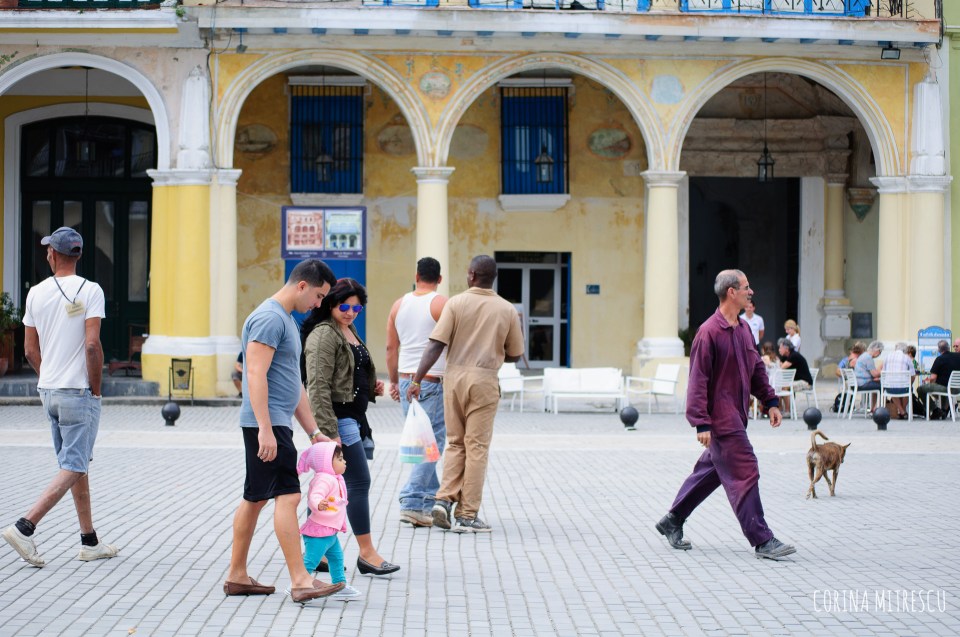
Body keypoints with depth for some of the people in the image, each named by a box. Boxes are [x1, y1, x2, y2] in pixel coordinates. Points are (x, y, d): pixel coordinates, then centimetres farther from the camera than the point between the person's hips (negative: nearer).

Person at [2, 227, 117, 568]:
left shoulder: (36, 293, 5)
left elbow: (30, 350, 9)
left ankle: (90, 542, 18)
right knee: (72, 468, -4)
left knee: (76, 464, 13)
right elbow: (92, 345, -18)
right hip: (78, 393, -6)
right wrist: (95, 387, -7)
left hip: (48, 391, 6)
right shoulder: (90, 291, -11)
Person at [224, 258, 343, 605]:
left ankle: (236, 576, 19)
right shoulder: (269, 317, -13)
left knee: (256, 498, 13)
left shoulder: (286, 320, 20)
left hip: (275, 423, 11)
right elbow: (256, 375, -20)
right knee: (287, 496, -13)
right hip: (267, 423, -11)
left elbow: (294, 382, 24)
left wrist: (313, 431, 22)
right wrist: (266, 430, -25)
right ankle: (300, 581, -14)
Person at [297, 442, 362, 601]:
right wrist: (319, 504, -58)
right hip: (318, 531, -11)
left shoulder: (334, 479, 14)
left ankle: (340, 586, 28)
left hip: (330, 532, 11)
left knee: (336, 557, 18)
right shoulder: (324, 479, -20)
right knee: (311, 561, -9)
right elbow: (315, 496, -36)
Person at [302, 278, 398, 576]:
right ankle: (367, 553, -3)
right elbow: (319, 387, -19)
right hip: (337, 418, -10)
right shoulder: (323, 335, -13)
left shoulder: (350, 331, 17)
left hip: (352, 417, 10)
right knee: (359, 482, -8)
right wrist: (329, 431, -24)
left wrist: (373, 385, 10)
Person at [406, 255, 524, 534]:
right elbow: (514, 355, 7)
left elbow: (436, 345, -8)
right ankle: (467, 515, 4)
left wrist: (417, 379, -5)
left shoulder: (456, 303, -1)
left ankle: (445, 499, 1)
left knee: (455, 442, 15)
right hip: (485, 379, -1)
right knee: (477, 446, 3)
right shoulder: (507, 310, 1)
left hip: (455, 375, 1)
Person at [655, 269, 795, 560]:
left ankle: (672, 521, 29)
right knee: (744, 473, -7)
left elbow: (756, 368, 23)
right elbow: (698, 381, -16)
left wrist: (770, 401, 16)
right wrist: (702, 423, -20)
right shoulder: (709, 333, -15)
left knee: (711, 470, 16)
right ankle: (762, 541, -2)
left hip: (736, 416, 9)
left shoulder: (744, 329, 12)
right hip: (721, 419, -9)